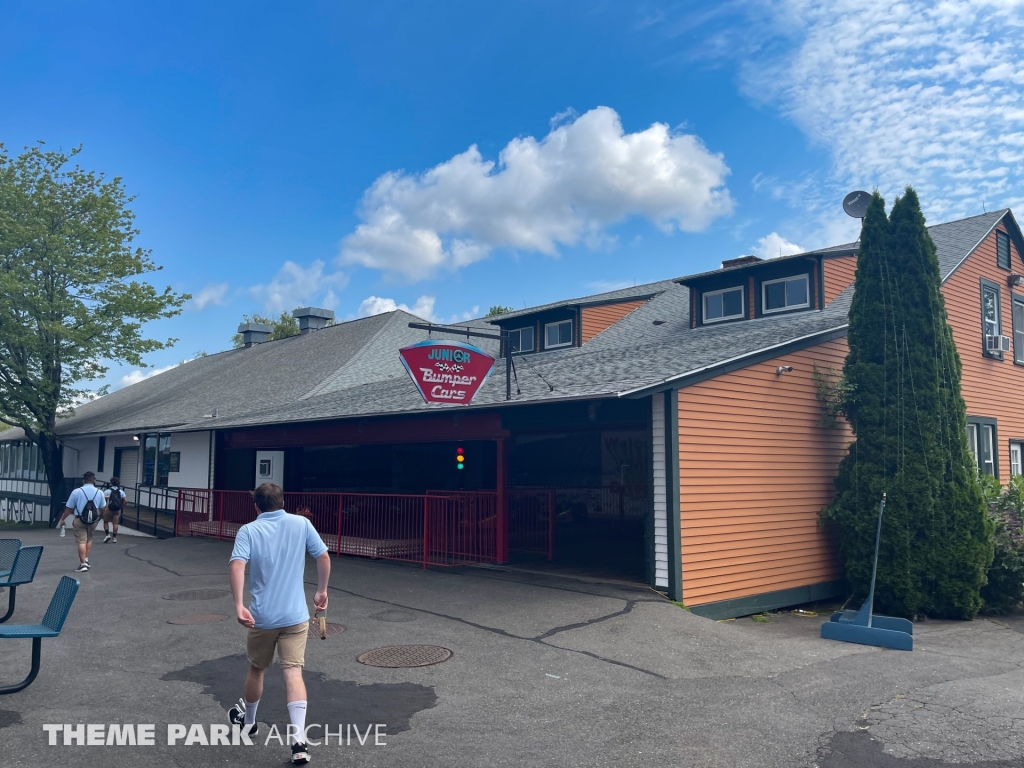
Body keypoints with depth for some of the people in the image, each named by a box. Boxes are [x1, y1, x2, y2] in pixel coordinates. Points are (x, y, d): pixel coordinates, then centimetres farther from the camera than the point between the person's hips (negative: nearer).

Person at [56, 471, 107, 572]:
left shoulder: (76, 492, -7)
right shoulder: (99, 492, -1)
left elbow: (69, 508, -4)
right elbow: (102, 509, 5)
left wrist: (62, 519, 8)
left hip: (80, 520, -2)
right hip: (93, 520, 2)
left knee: (81, 541, 1)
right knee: (89, 539, 22)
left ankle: (83, 564, -1)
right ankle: (86, 560, 18)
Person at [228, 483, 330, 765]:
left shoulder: (248, 531, -3)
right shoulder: (301, 524, 1)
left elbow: (237, 565, -19)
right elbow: (324, 557, 0)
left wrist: (238, 606, -24)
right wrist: (321, 591, 13)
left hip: (261, 616, 0)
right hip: (295, 615, 0)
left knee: (256, 670, 21)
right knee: (293, 672, -3)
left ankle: (248, 721, 43)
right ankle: (298, 739, -14)